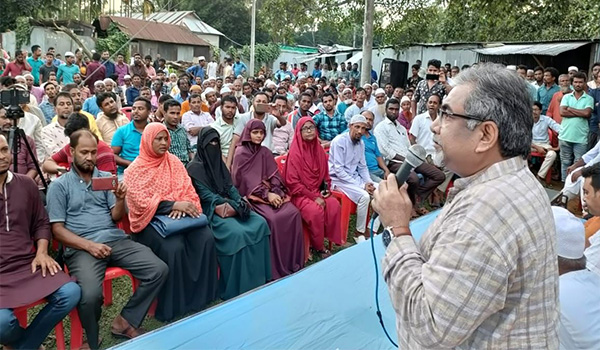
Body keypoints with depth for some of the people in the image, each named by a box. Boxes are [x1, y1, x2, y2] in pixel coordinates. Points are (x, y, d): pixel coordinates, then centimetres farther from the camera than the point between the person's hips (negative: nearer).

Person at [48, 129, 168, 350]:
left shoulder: (106, 178, 15)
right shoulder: (59, 186, 6)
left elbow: (116, 217, 10)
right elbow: (57, 229, -1)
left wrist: (120, 199, -12)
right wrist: (89, 245, -15)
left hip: (116, 240, 4)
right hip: (81, 247, -4)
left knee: (159, 270, -16)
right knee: (90, 295, -32)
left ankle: (125, 321, 1)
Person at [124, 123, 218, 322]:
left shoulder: (173, 162, 10)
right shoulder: (135, 169, -3)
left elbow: (187, 189, 4)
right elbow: (142, 202, -14)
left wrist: (182, 206, -18)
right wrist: (174, 205, -24)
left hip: (177, 214, 4)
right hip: (149, 220, -4)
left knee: (205, 238, -23)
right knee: (174, 247, -32)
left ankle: (201, 297, -9)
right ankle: (172, 308, -16)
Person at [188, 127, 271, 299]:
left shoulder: (218, 162, 15)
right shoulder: (195, 167, -8)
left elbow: (230, 186, 12)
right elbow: (205, 194, -15)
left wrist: (240, 201, -8)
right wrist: (231, 205, -20)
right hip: (210, 210, -7)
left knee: (260, 223, -13)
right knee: (237, 233, -31)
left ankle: (258, 278, -3)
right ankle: (237, 288, -19)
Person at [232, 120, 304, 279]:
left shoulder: (265, 152, 15)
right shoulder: (241, 154, 0)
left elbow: (275, 175, 7)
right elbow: (247, 180, -9)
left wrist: (275, 192, -12)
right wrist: (266, 194, -18)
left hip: (272, 192, 5)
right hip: (252, 195, -5)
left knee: (293, 213, -20)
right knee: (273, 218, -31)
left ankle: (294, 262, -12)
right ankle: (276, 266, -19)